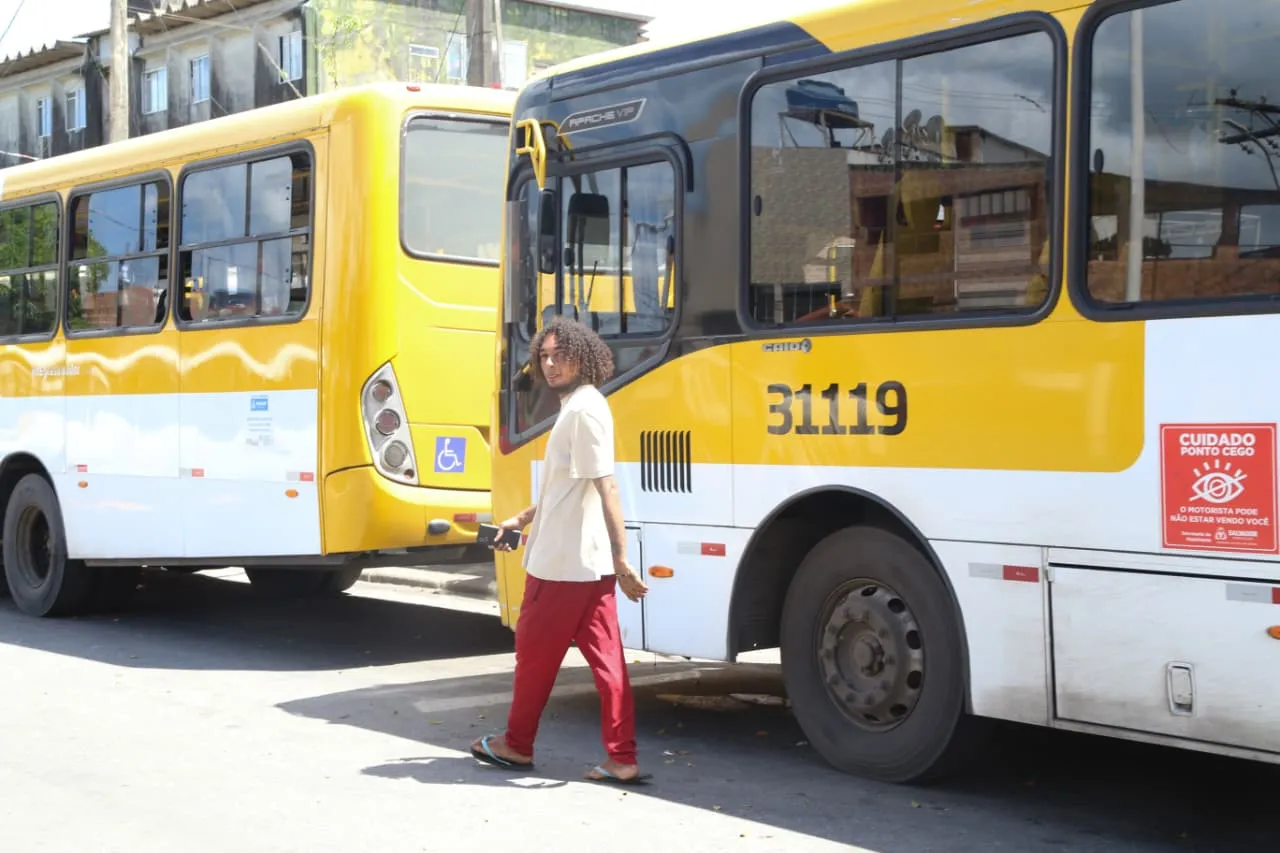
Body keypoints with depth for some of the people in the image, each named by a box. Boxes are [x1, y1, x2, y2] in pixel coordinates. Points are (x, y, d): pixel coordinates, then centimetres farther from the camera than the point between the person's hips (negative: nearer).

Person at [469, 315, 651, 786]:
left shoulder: (584, 410, -16)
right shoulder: (576, 407, 14)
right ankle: (622, 759, 6)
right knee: (606, 658, 5)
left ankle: (517, 744, 23)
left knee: (535, 653, 7)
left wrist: (621, 560, -23)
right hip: (588, 561, 9)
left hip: (563, 561, -9)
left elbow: (606, 488, -21)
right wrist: (523, 518, 30)